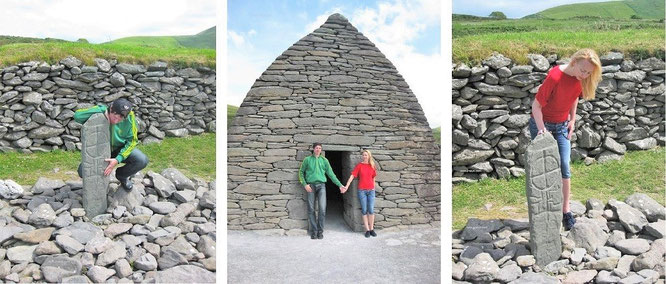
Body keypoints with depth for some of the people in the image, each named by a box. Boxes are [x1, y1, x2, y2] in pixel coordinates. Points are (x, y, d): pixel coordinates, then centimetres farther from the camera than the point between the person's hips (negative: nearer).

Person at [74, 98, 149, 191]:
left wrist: (118, 160, -31)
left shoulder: (129, 116, -25)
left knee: (142, 161, -24)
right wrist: (102, 109, -42)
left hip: (120, 149, 1)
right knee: (83, 172, -24)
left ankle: (121, 175, 9)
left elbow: (132, 141, -18)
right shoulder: (100, 115, -27)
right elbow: (77, 116, -43)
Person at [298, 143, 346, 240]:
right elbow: (301, 172, 10)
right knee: (311, 209, 0)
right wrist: (305, 184, -3)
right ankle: (313, 231, 8)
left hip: (321, 185, 1)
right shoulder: (307, 159, 9)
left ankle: (320, 231, 1)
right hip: (311, 185, 0)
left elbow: (331, 174, 12)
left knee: (322, 209, -9)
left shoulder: (324, 160, 12)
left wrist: (340, 185, 8)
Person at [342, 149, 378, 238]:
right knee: (364, 211, 1)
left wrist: (373, 187, 10)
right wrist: (346, 186, -11)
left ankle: (372, 229, 9)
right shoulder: (359, 165, -1)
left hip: (371, 190, 2)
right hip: (362, 190, -2)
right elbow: (352, 176, -4)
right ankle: (367, 230, 7)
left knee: (371, 210, -1)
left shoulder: (372, 166, 6)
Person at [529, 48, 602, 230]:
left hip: (562, 126, 5)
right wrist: (542, 129, -28)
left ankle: (565, 210, 9)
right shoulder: (555, 77, -27)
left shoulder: (580, 79, -8)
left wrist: (572, 120, 6)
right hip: (542, 124, -5)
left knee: (564, 166, -1)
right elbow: (536, 104, -22)